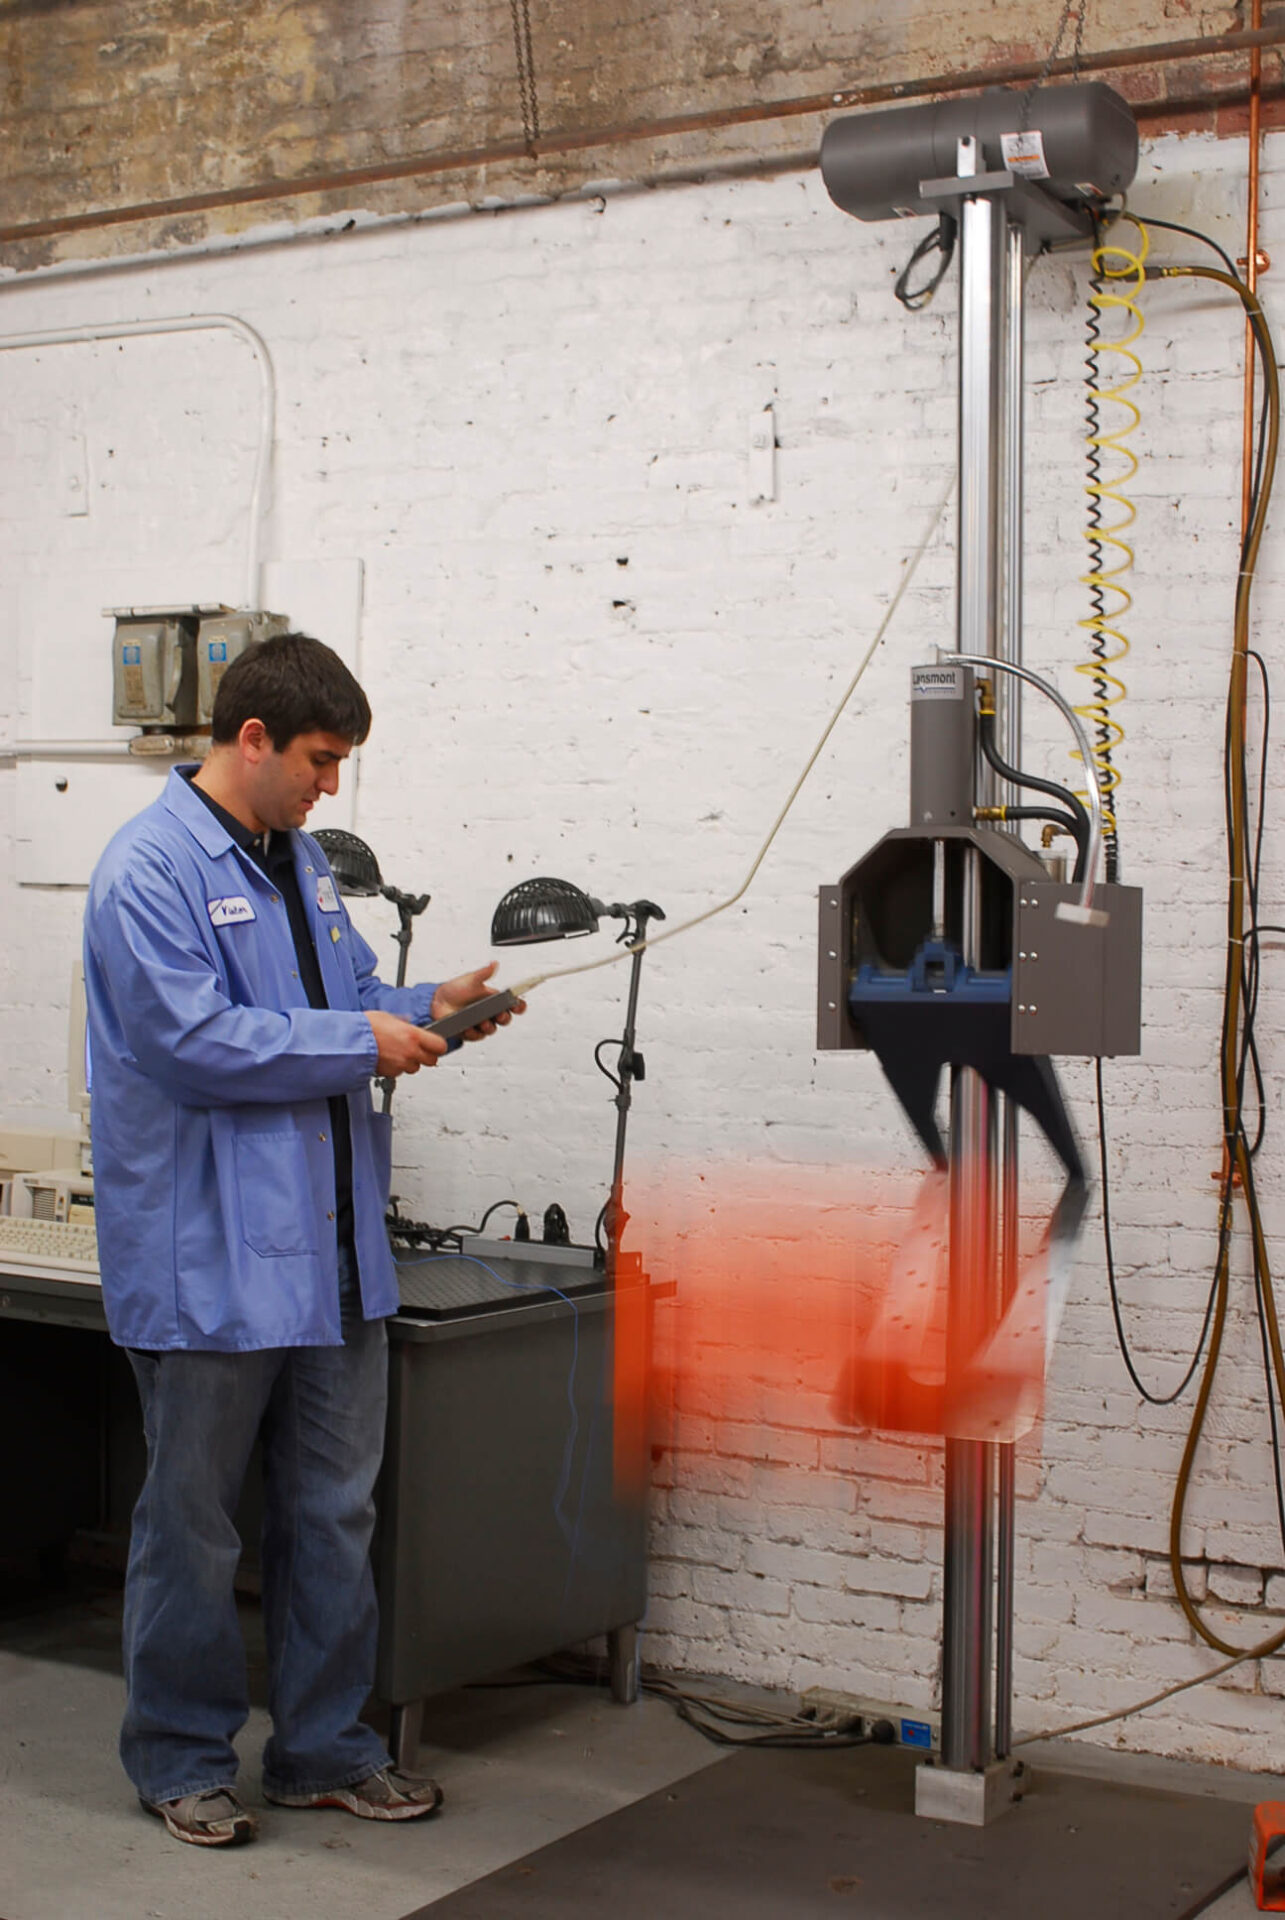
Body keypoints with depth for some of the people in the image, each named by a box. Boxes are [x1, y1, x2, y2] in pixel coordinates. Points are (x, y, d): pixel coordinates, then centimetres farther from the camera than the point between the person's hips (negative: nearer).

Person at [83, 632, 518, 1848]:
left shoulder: (300, 861, 15)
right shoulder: (149, 869, -13)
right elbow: (192, 1039, -21)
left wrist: (429, 1007, 4)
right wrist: (362, 1043, -15)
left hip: (330, 1248, 8)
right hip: (209, 1257, -8)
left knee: (332, 1514, 14)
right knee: (193, 1523, 6)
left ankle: (324, 1746, 27)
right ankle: (180, 1756, 22)